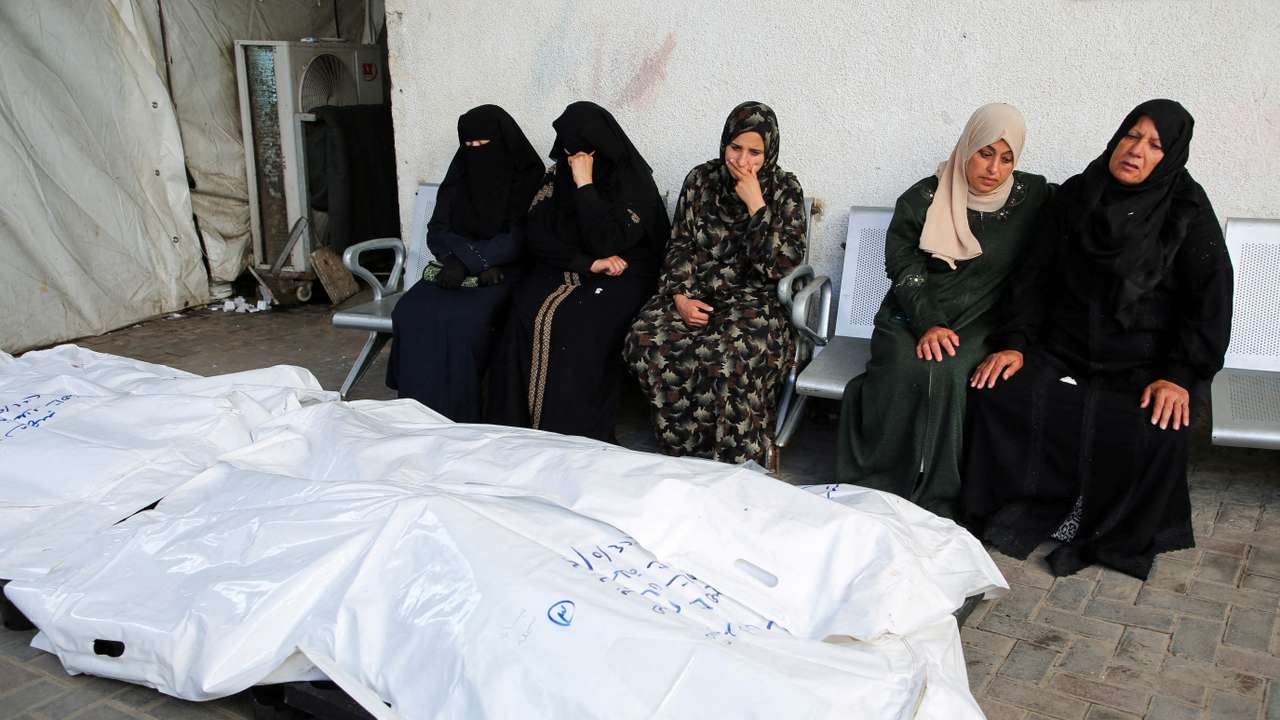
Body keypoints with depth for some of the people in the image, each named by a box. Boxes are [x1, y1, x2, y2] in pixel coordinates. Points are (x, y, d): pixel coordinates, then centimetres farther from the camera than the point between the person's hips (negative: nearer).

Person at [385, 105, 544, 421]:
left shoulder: (526, 176, -3)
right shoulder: (461, 173, 11)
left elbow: (516, 240, -12)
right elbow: (437, 231, 7)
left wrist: (467, 261, -21)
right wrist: (455, 261, -14)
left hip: (504, 272, -5)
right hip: (457, 266, 5)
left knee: (464, 316, -34)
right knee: (411, 309, -24)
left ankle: (460, 416, -22)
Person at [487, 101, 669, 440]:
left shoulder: (632, 181, -9)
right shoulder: (557, 176, 5)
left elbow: (607, 243, -21)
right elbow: (536, 236, -2)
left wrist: (585, 185, -20)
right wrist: (588, 262, -14)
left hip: (619, 278, -4)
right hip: (562, 270, 4)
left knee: (577, 323, -33)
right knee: (527, 313, -27)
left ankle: (573, 434, -23)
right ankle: (518, 424, -19)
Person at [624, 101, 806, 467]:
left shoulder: (784, 190, -2)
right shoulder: (701, 179, 7)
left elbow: (781, 266, -12)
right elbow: (680, 245, 9)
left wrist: (755, 203, -16)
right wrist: (680, 295, -8)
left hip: (754, 297, -3)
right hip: (697, 290, 4)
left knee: (726, 355, -37)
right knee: (646, 342, -27)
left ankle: (735, 462, -21)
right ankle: (682, 449, -13)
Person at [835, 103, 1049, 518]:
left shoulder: (1032, 197, 6)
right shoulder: (922, 199, 3)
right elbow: (904, 268, -3)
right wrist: (929, 325, -19)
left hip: (977, 323, 0)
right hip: (911, 316, 0)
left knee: (946, 374, -32)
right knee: (904, 372, -31)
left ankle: (934, 503, -22)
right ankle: (874, 491, -19)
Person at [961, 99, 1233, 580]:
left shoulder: (1188, 213, -1)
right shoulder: (1076, 197, 7)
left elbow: (1210, 301, -4)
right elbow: (1037, 278, 8)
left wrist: (1181, 376, -16)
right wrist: (1014, 343, -6)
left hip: (1143, 367, -2)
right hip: (1063, 354, 3)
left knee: (1157, 431, -31)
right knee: (995, 393, -23)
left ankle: (1121, 536, -4)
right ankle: (1030, 511, -7)